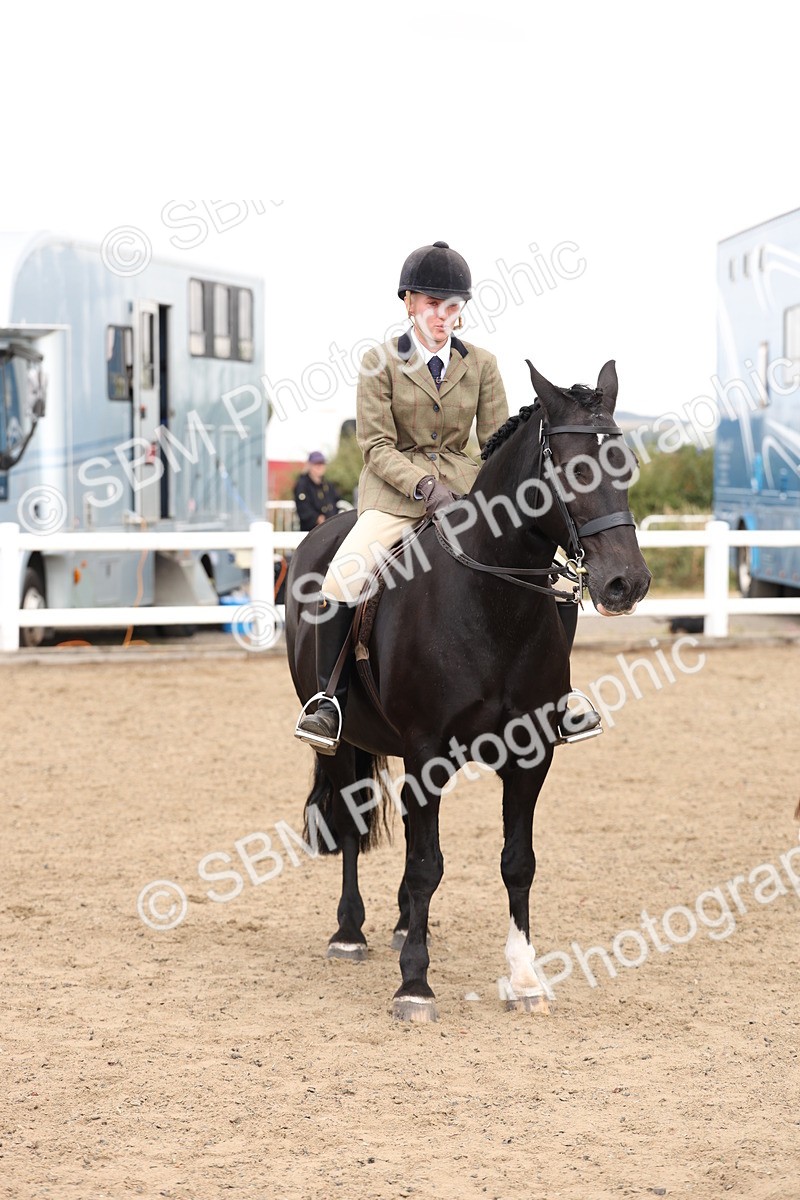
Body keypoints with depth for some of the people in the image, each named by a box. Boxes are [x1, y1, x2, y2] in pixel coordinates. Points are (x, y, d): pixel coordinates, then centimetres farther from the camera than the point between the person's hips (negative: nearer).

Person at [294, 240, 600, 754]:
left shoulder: (482, 364, 6)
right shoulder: (381, 362, -2)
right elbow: (376, 445, -7)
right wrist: (425, 486, -21)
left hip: (462, 487, 3)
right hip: (395, 494, -3)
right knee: (340, 582, -27)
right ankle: (330, 698, -11)